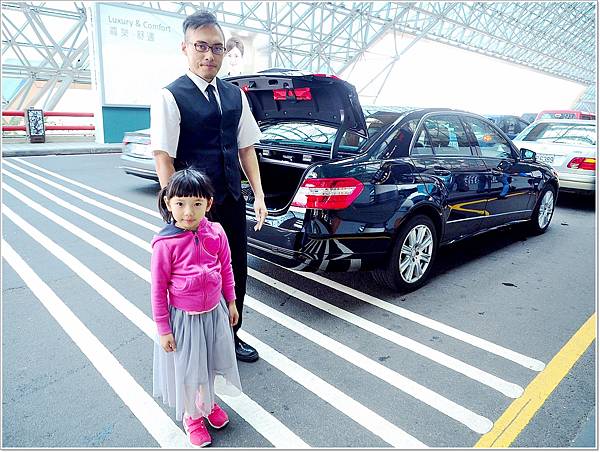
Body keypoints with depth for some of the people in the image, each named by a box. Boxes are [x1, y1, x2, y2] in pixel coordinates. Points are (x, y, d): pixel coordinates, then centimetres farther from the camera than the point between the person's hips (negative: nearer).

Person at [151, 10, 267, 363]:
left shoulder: (235, 95, 8)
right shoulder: (171, 97, -9)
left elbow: (246, 148, 9)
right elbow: (164, 160, -14)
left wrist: (259, 195, 1)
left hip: (233, 202, 6)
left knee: (237, 272, 15)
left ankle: (231, 337, 38)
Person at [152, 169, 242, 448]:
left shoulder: (216, 233, -12)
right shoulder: (165, 243, -22)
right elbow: (158, 289, -14)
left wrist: (231, 303, 10)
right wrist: (162, 328, -9)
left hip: (215, 312, 4)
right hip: (183, 318, -3)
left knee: (211, 361, 23)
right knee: (186, 367, 17)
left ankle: (207, 403, 53)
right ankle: (191, 416, 44)